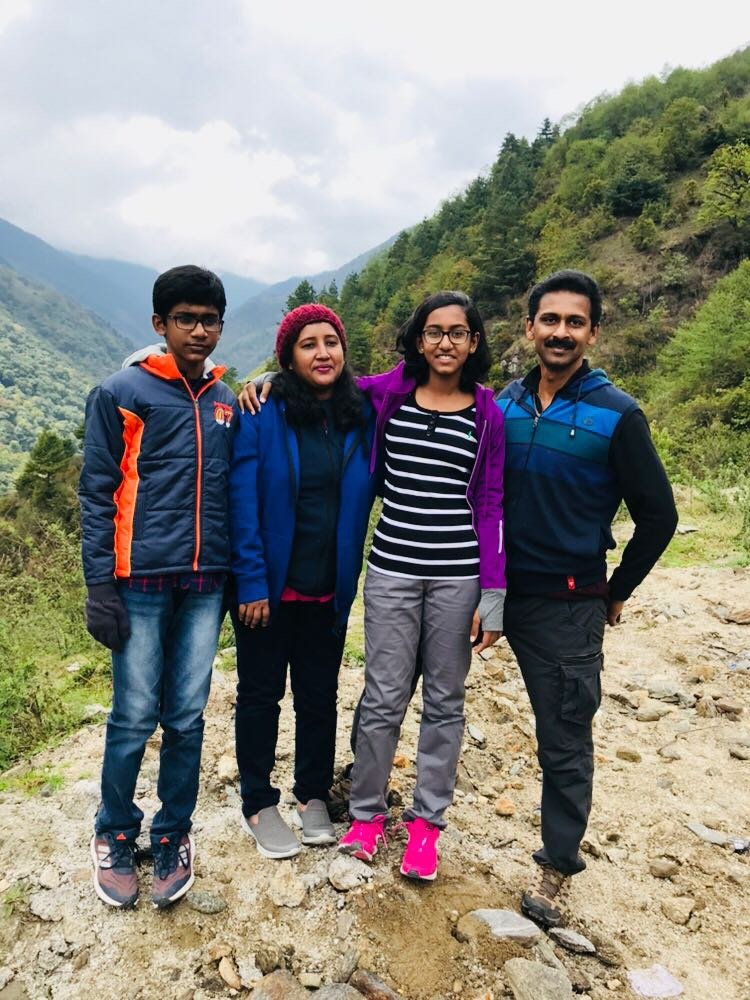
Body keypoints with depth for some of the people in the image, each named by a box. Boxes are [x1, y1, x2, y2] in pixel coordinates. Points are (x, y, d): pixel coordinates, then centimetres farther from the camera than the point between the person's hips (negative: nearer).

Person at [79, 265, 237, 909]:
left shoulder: (227, 401, 12)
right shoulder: (122, 394, 0)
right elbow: (97, 494, -2)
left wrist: (238, 575, 12)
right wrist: (100, 586, -8)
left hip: (206, 584, 3)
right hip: (141, 582, -3)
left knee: (187, 717, 8)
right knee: (135, 717, 4)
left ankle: (173, 834, 26)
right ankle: (115, 834, 27)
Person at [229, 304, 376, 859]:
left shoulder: (361, 415, 0)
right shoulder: (263, 414, -11)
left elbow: (368, 493, 7)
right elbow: (243, 502, -13)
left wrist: (350, 575, -2)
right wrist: (251, 582, -16)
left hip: (329, 588, 3)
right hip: (269, 585, -3)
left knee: (320, 693, 15)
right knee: (261, 693, 11)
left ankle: (314, 796, 35)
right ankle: (258, 804, 30)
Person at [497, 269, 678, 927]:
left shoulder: (616, 416, -9)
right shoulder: (505, 404, 3)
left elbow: (658, 514, -3)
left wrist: (616, 592, 2)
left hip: (570, 605, -3)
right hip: (510, 595, 4)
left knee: (565, 743, 6)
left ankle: (558, 868, 25)